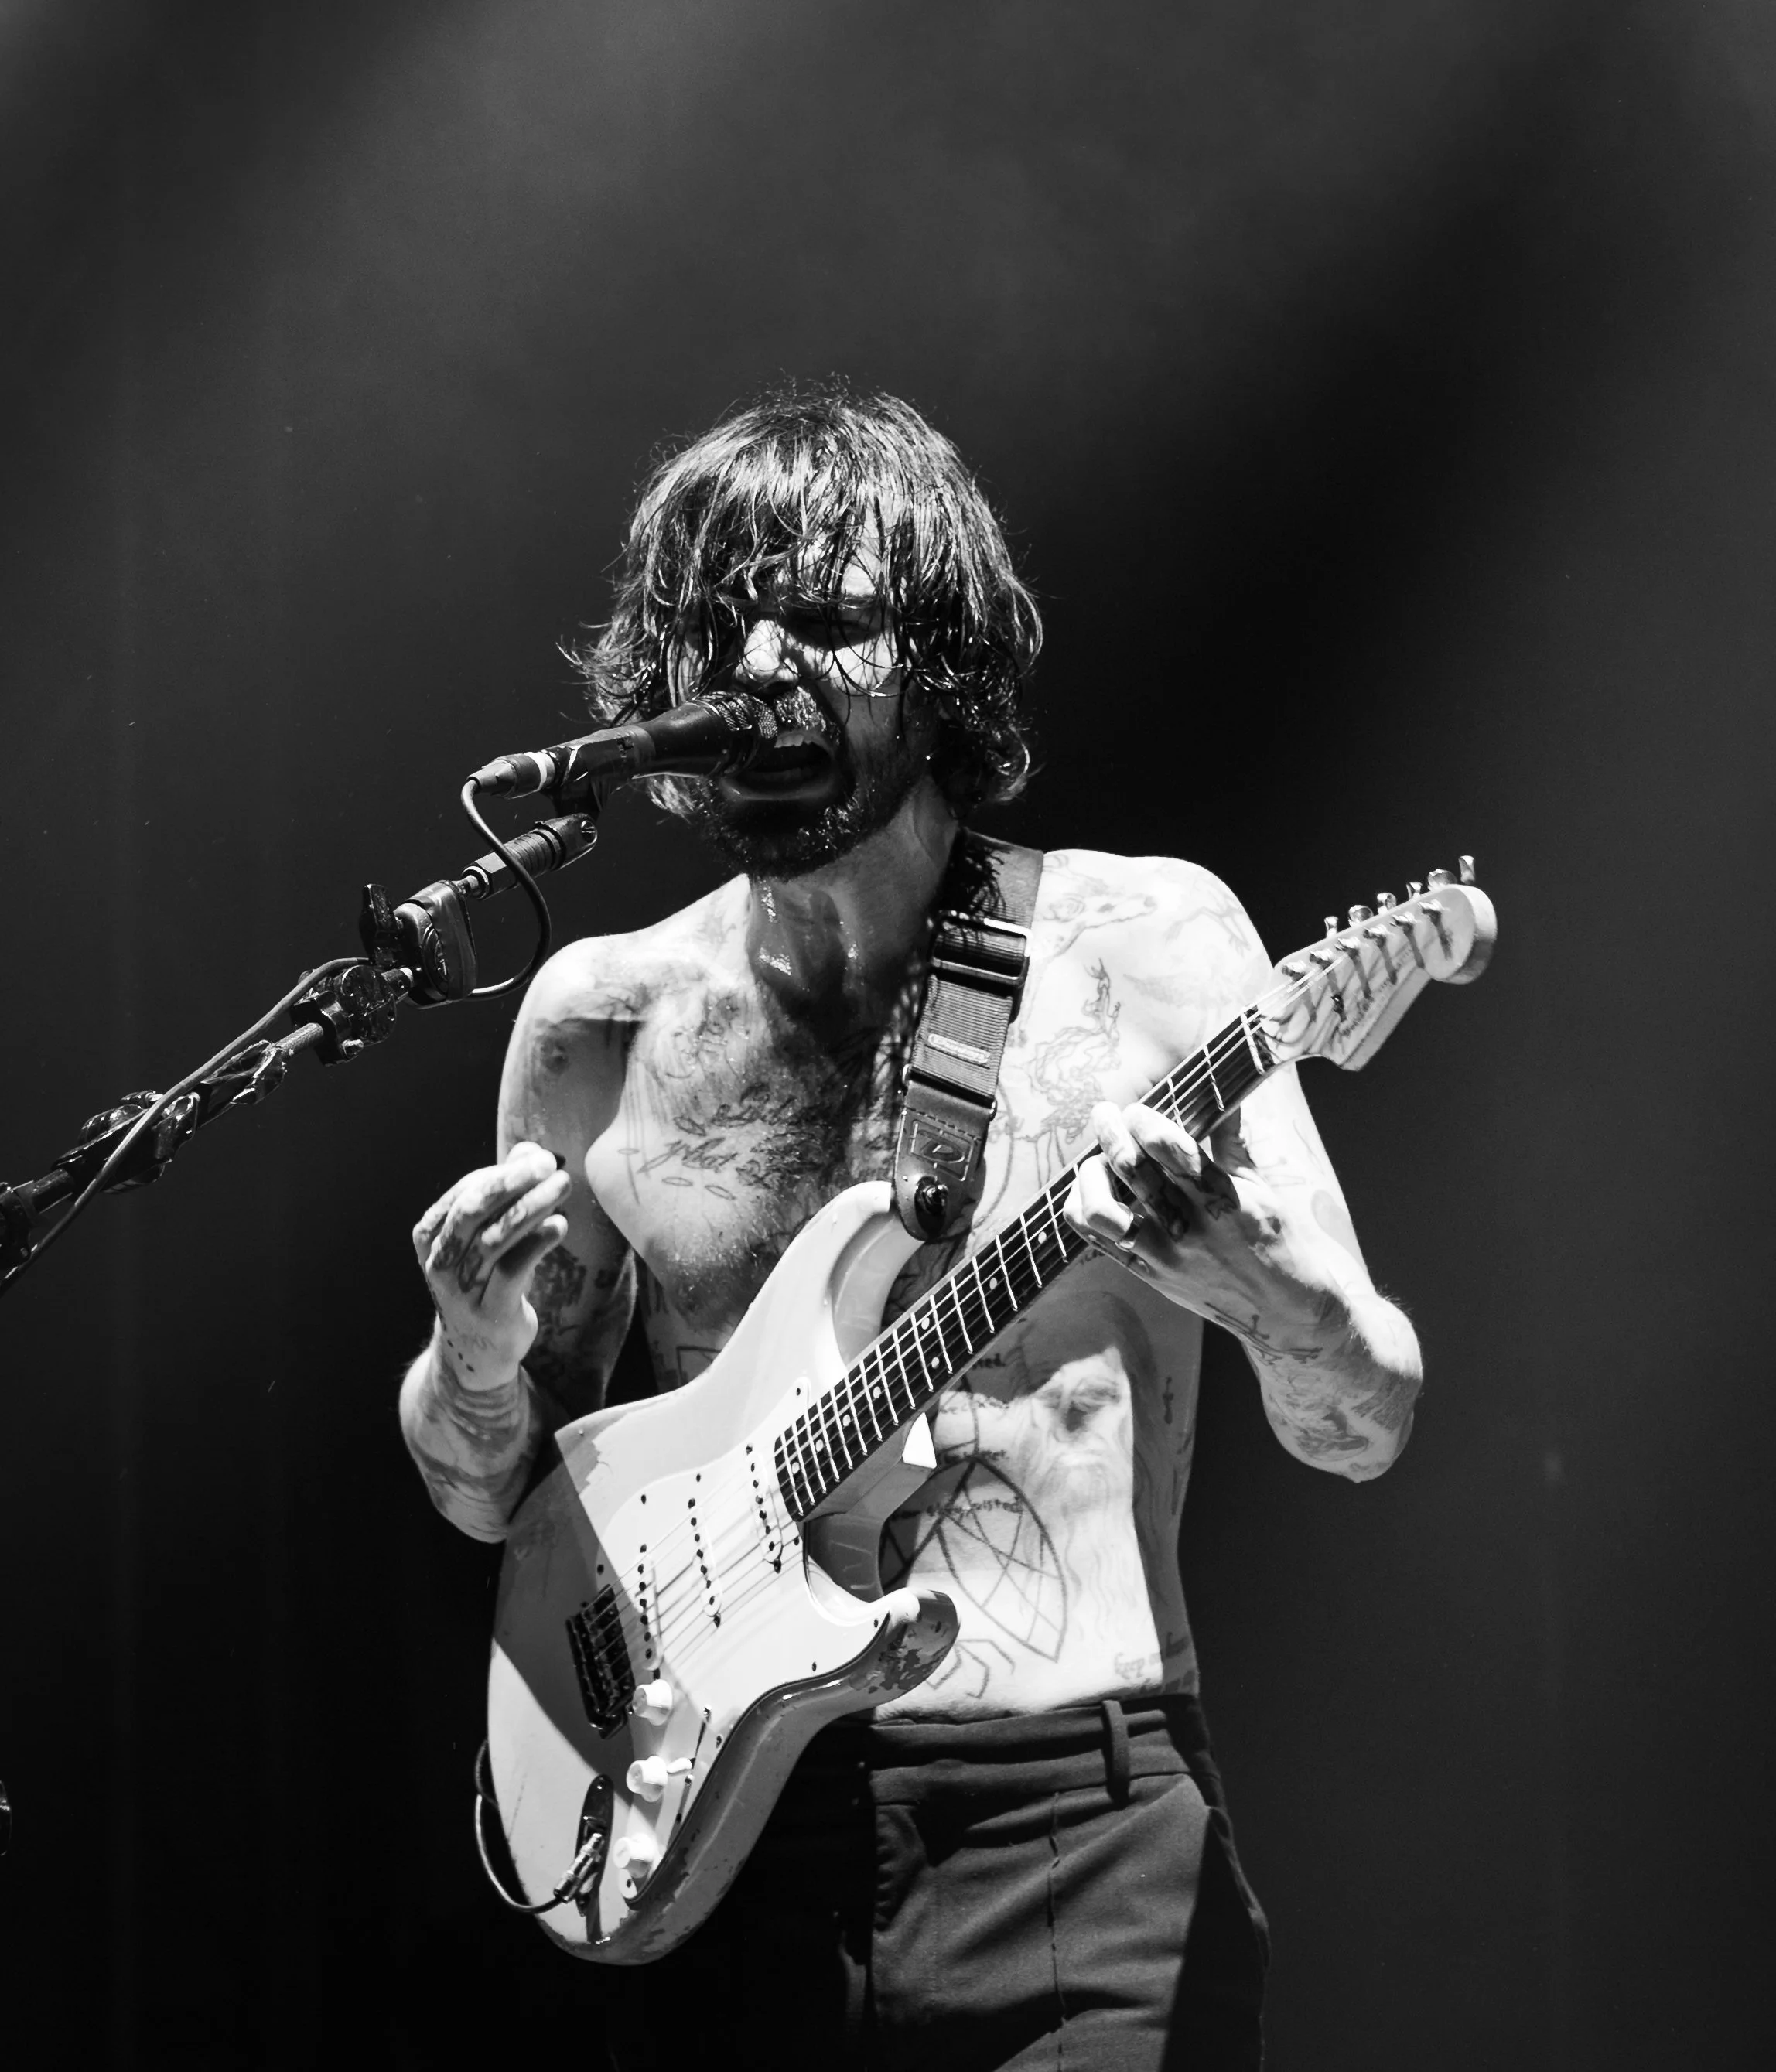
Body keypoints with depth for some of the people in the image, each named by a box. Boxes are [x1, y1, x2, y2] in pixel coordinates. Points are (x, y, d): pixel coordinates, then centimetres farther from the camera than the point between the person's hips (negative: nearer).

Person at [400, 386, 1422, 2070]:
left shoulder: (1142, 945, -2)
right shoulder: (601, 1019, 6)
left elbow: (1361, 1428, -3)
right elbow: (488, 1494, 15)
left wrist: (1265, 1295, -25)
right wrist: (479, 1359, -7)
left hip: (1077, 1826, -2)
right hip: (713, 1826, 3)